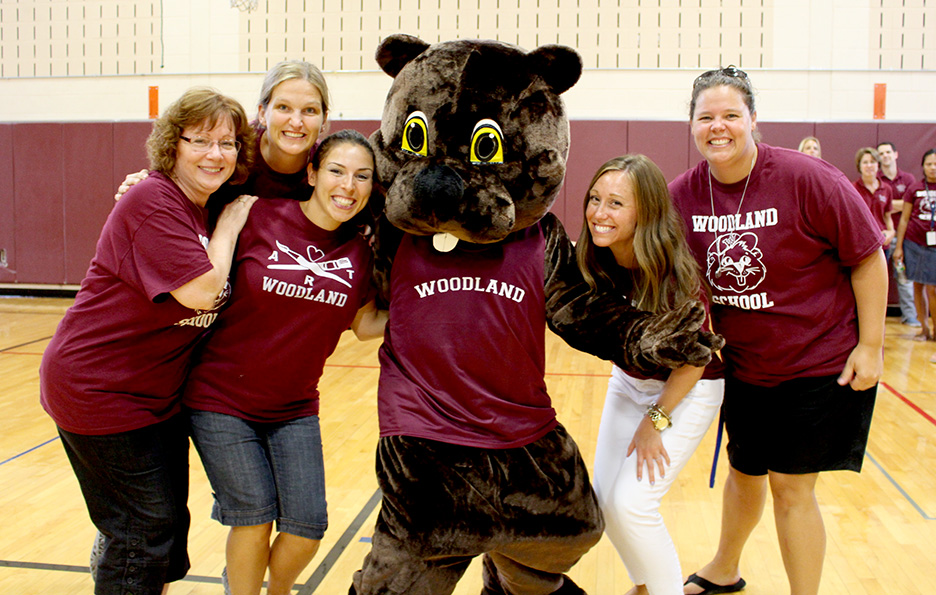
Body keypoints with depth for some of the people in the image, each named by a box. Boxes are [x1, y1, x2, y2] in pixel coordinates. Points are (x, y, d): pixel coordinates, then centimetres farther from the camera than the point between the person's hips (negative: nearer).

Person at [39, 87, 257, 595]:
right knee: (144, 529, 0)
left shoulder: (210, 209, 7)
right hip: (99, 390, -9)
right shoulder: (152, 202, -20)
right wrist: (229, 225, -15)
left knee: (168, 519, 19)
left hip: (159, 392, 9)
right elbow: (202, 291, -27)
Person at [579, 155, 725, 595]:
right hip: (629, 382, 6)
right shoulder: (592, 262, -16)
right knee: (603, 501, 5)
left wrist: (657, 420, -13)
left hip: (687, 391, -6)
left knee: (631, 503, -13)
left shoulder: (674, 275, -29)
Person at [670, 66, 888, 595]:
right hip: (744, 367, 5)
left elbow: (869, 258, -13)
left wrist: (870, 346, -13)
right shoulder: (683, 195, -8)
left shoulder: (806, 178, -19)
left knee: (791, 486, 0)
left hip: (822, 364, -4)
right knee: (745, 472, 21)